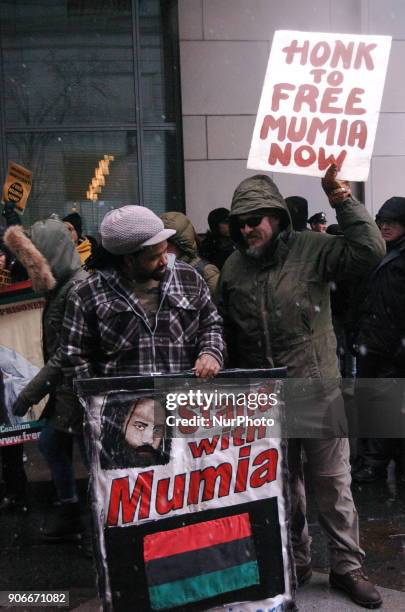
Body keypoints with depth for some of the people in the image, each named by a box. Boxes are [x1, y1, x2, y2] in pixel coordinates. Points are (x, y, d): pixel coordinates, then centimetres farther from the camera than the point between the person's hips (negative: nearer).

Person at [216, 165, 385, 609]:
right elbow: (224, 333, 9)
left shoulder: (312, 249, -6)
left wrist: (343, 201, -21)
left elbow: (370, 251, -20)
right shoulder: (233, 268, 4)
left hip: (319, 390, -3)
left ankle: (347, 567, 26)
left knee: (333, 481, 8)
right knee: (282, 484, 16)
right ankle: (294, 562, 35)